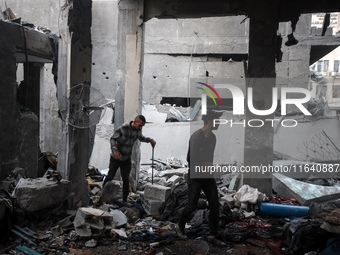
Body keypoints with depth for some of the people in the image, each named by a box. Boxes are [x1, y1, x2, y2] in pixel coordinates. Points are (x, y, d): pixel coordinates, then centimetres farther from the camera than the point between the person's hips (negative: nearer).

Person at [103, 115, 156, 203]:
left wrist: (150, 140, -2)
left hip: (126, 159, 3)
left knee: (126, 180, -1)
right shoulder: (123, 128, -26)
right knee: (110, 177, 12)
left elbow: (141, 137, 15)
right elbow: (112, 139, -19)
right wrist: (115, 151, -33)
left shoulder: (138, 129, -8)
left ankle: (125, 200, 12)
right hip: (116, 157, -3)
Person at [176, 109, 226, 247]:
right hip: (195, 176, -7)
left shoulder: (213, 137, 6)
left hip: (208, 176, 7)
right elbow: (191, 159, -22)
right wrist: (206, 165, -14)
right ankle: (180, 226, 27)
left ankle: (212, 236, 11)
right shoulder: (196, 136, -18)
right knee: (192, 205, 0)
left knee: (215, 205, 2)